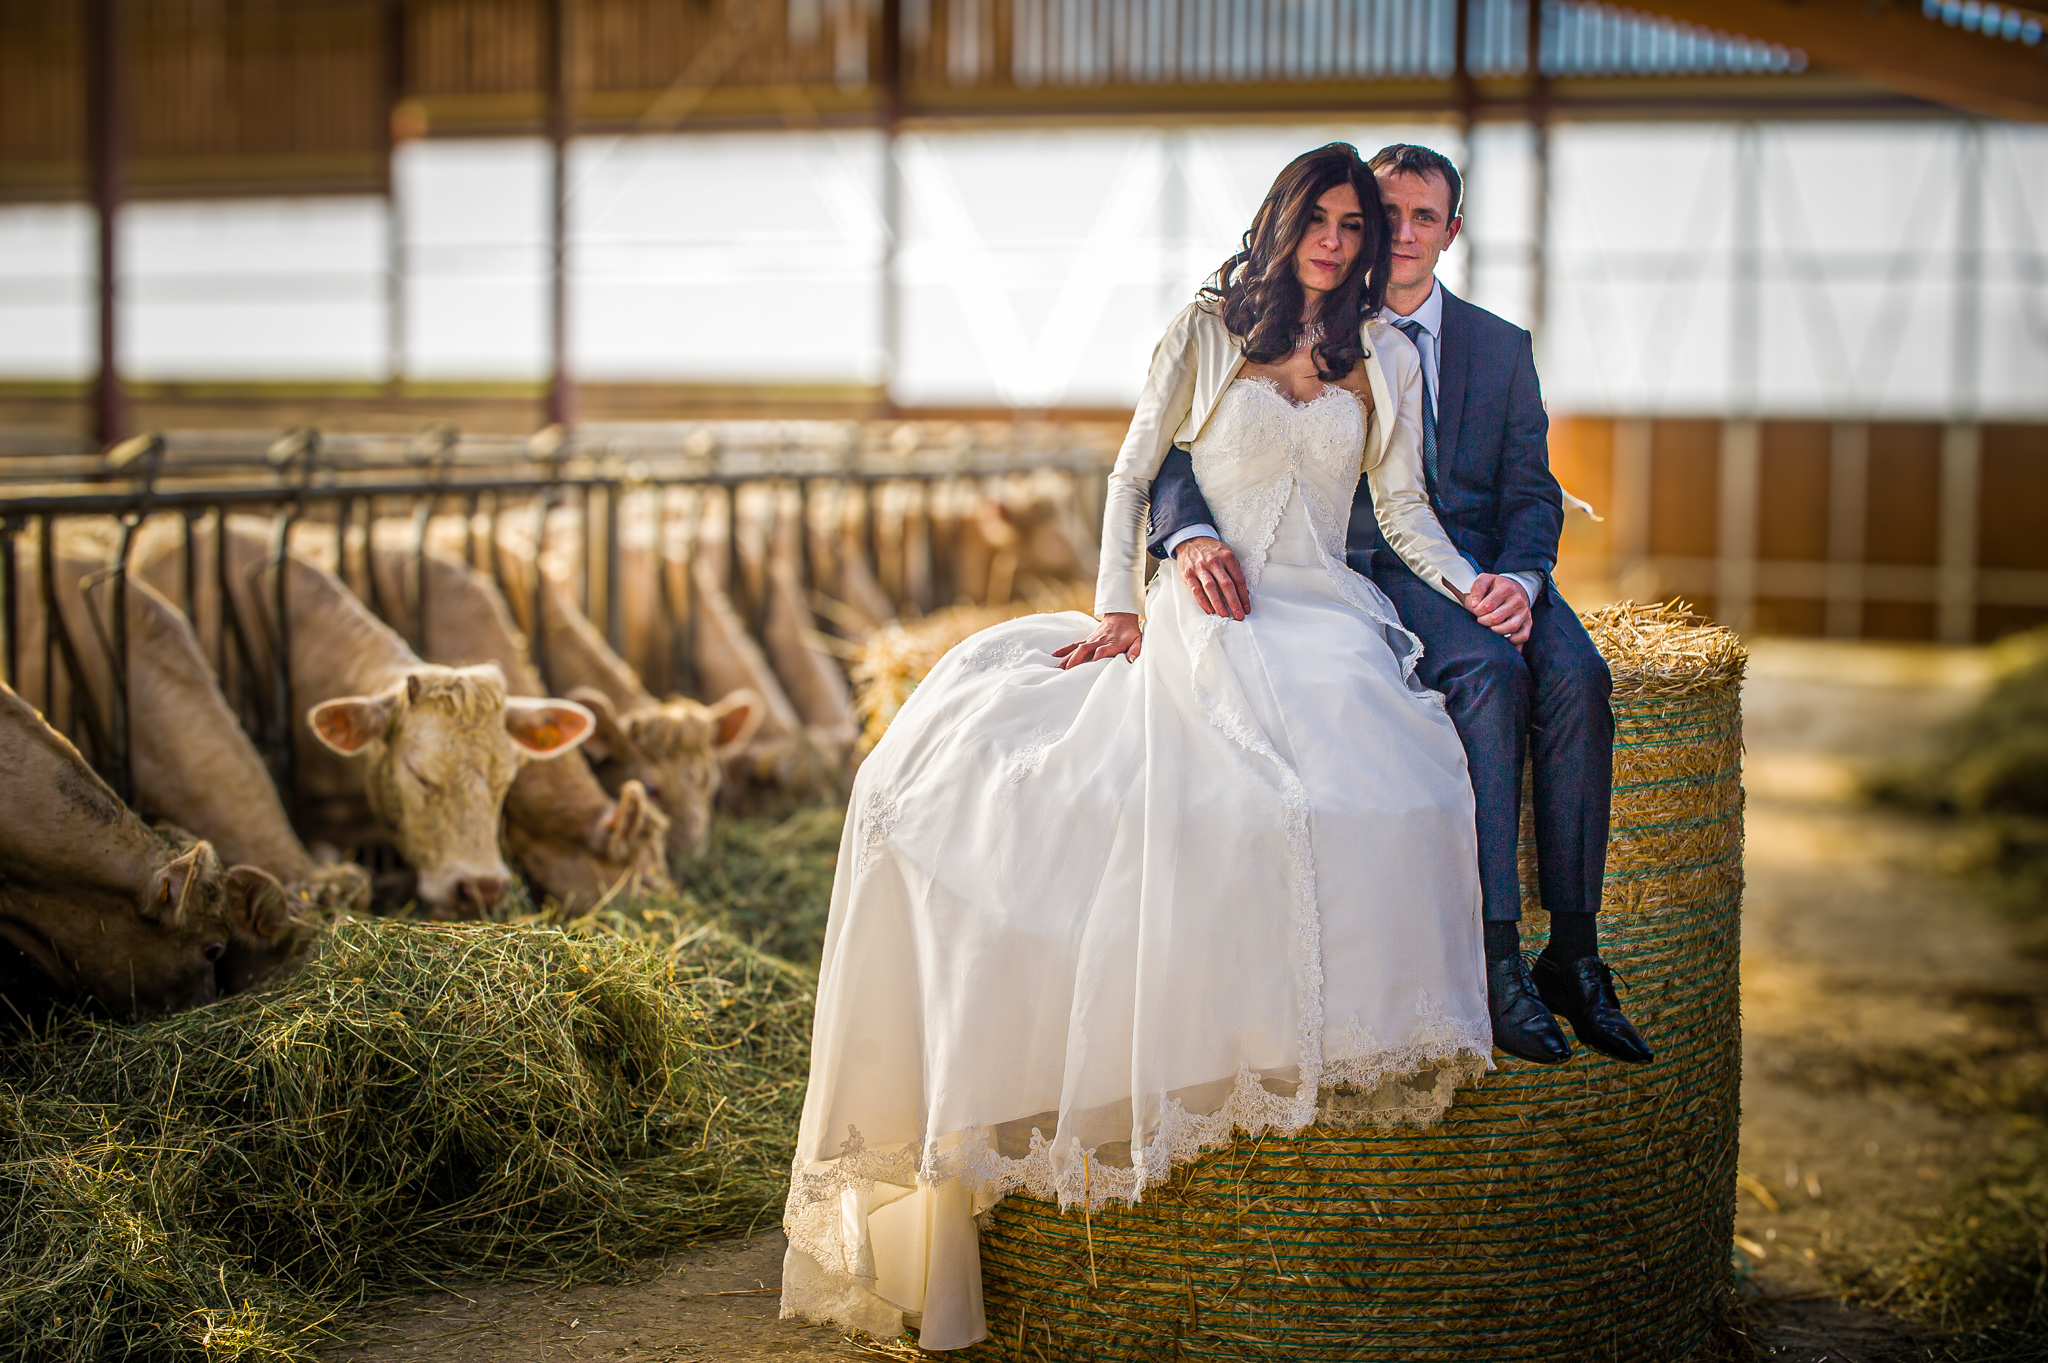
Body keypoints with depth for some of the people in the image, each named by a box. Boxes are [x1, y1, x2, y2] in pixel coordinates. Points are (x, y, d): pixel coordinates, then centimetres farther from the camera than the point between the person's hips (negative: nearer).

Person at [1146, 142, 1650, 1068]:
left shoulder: (1501, 348, 16)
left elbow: (1531, 493, 8)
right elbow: (1175, 450, -3)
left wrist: (1518, 577, -15)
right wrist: (1193, 533, -26)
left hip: (1491, 564, 3)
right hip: (1375, 566, -3)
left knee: (1575, 676, -28)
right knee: (1490, 672, -33)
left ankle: (1574, 951, -20)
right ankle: (1496, 958, -32)